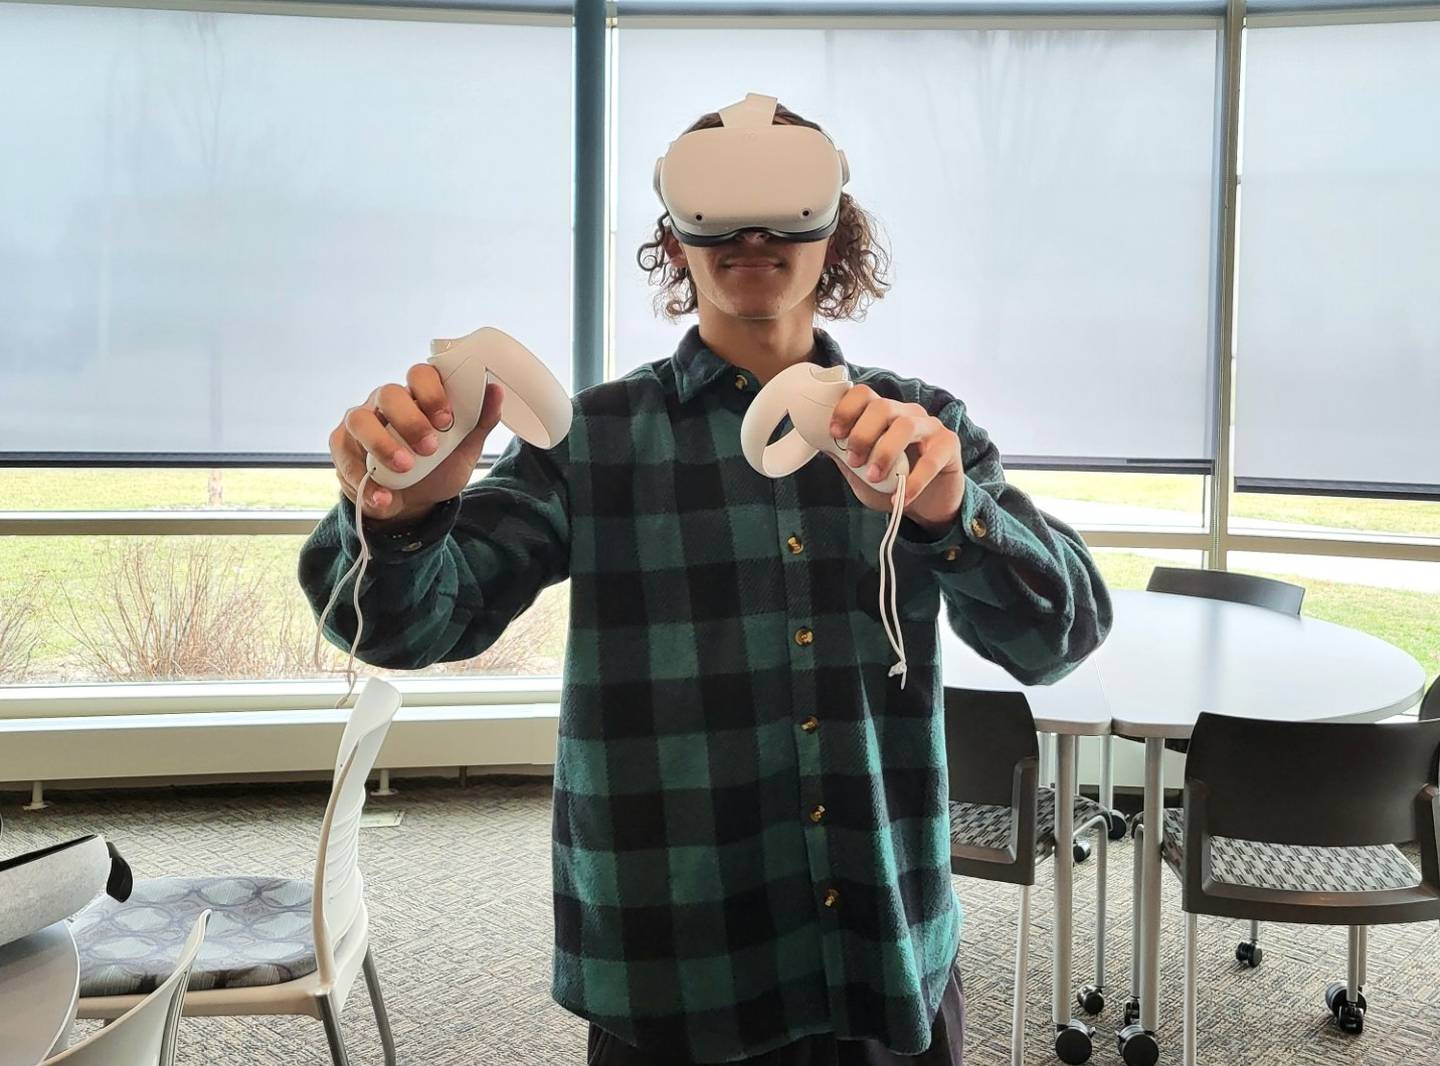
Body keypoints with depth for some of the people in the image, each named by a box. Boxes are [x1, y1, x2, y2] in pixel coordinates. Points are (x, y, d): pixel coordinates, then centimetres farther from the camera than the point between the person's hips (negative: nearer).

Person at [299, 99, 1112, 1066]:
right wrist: (395, 520, -34)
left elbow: (1061, 634, -10)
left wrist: (950, 514, -30)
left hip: (898, 974, 2)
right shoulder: (594, 437, -2)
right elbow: (418, 618, -11)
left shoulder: (925, 431, 2)